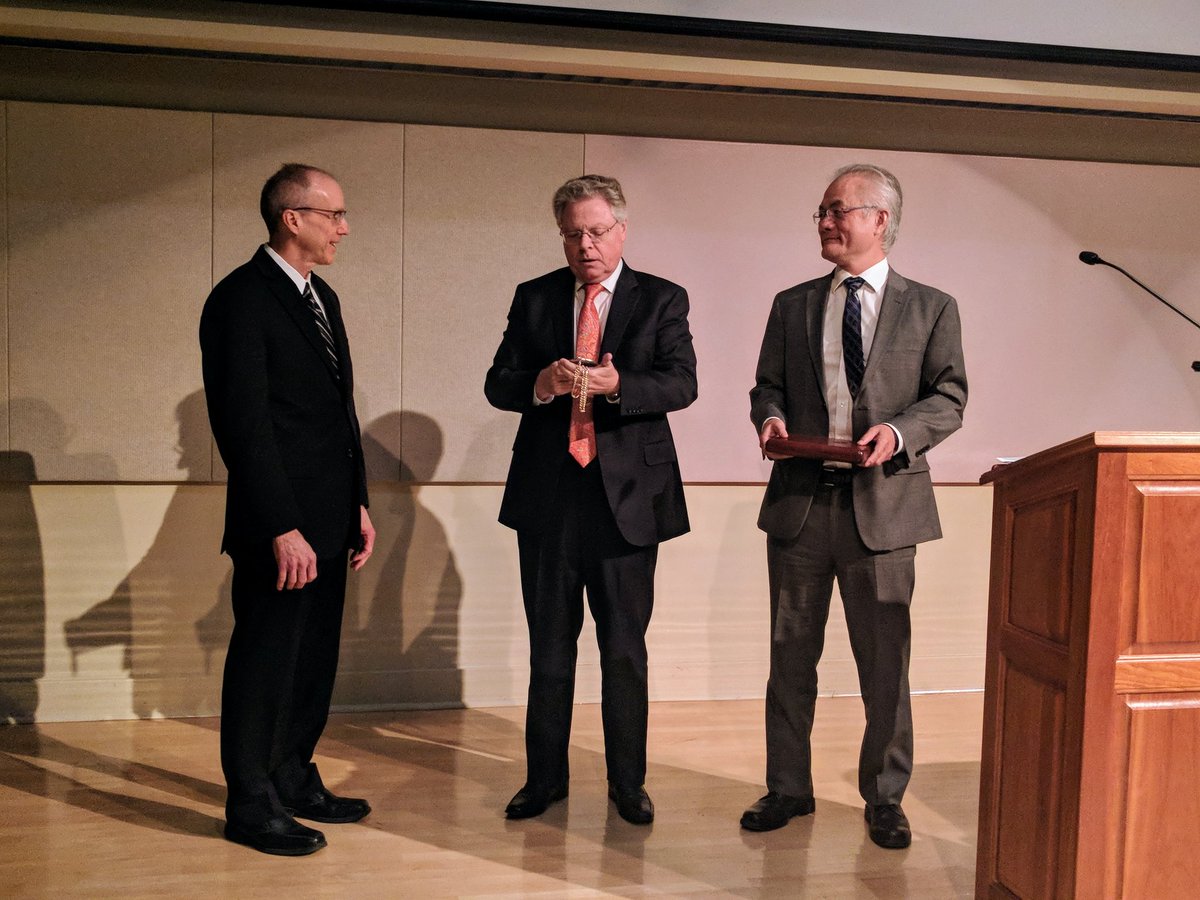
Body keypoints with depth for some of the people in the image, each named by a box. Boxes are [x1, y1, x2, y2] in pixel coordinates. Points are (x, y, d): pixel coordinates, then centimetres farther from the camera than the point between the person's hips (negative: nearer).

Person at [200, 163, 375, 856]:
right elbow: (244, 422, -18)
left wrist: (358, 504, 14)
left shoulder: (322, 297, 15)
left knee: (313, 661, 16)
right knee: (265, 664, 4)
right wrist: (283, 528, -20)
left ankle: (294, 780, 31)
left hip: (326, 520, 9)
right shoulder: (241, 299, -12)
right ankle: (252, 805, 19)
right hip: (280, 527, -8)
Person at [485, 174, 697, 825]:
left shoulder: (661, 300, 4)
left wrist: (615, 383, -26)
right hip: (547, 495, 2)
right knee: (549, 645, 12)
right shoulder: (532, 299, 9)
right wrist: (539, 384, -18)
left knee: (625, 647, 7)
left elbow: (682, 383, -9)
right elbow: (497, 384, 4)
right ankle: (545, 777, 26)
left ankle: (628, 782, 22)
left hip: (627, 494, -2)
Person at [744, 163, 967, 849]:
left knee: (885, 663, 6)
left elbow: (949, 398, 1)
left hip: (882, 504, -2)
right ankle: (788, 789, 27)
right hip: (800, 501, 3)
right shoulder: (793, 305, 11)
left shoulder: (931, 308, 4)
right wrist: (770, 417, -9)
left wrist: (899, 431, -17)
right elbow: (768, 384, 14)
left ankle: (885, 799, 24)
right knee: (791, 657, 11)